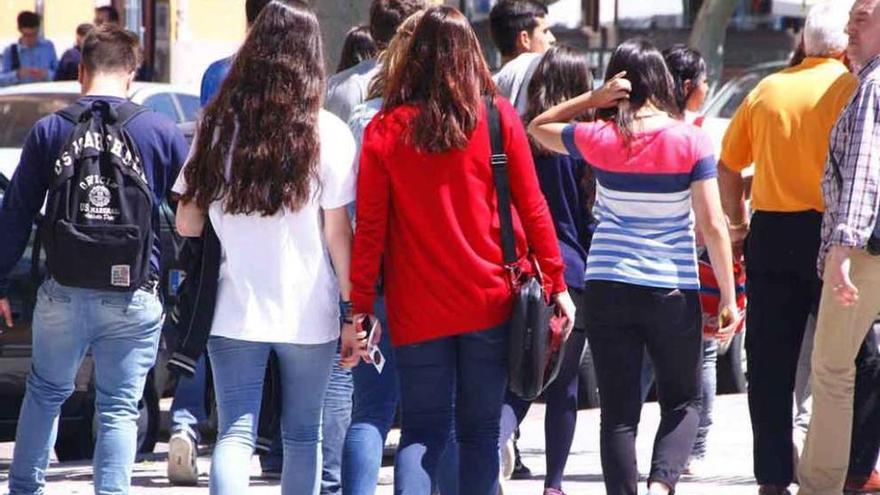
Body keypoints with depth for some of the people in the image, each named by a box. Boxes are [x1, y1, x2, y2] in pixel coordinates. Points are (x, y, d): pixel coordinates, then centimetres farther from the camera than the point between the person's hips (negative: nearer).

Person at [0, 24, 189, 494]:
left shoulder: (49, 131, 1)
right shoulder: (163, 134, -1)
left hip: (62, 296, 1)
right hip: (132, 300, -1)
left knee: (44, 393, 20)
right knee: (119, 410, 5)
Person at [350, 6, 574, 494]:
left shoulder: (385, 129, -3)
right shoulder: (498, 118, -3)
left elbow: (370, 226, -3)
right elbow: (532, 208, 0)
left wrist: (360, 306, 1)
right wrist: (556, 283, 7)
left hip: (417, 308, 0)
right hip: (489, 302, 0)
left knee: (422, 430, 5)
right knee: (480, 429, 9)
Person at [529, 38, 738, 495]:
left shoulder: (598, 139, -3)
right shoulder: (690, 140, -7)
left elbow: (539, 127, 17)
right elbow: (713, 225, -7)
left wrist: (594, 98, 4)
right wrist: (728, 297, 0)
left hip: (607, 288, 1)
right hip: (674, 292, -1)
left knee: (618, 413, 7)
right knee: (682, 402, 13)